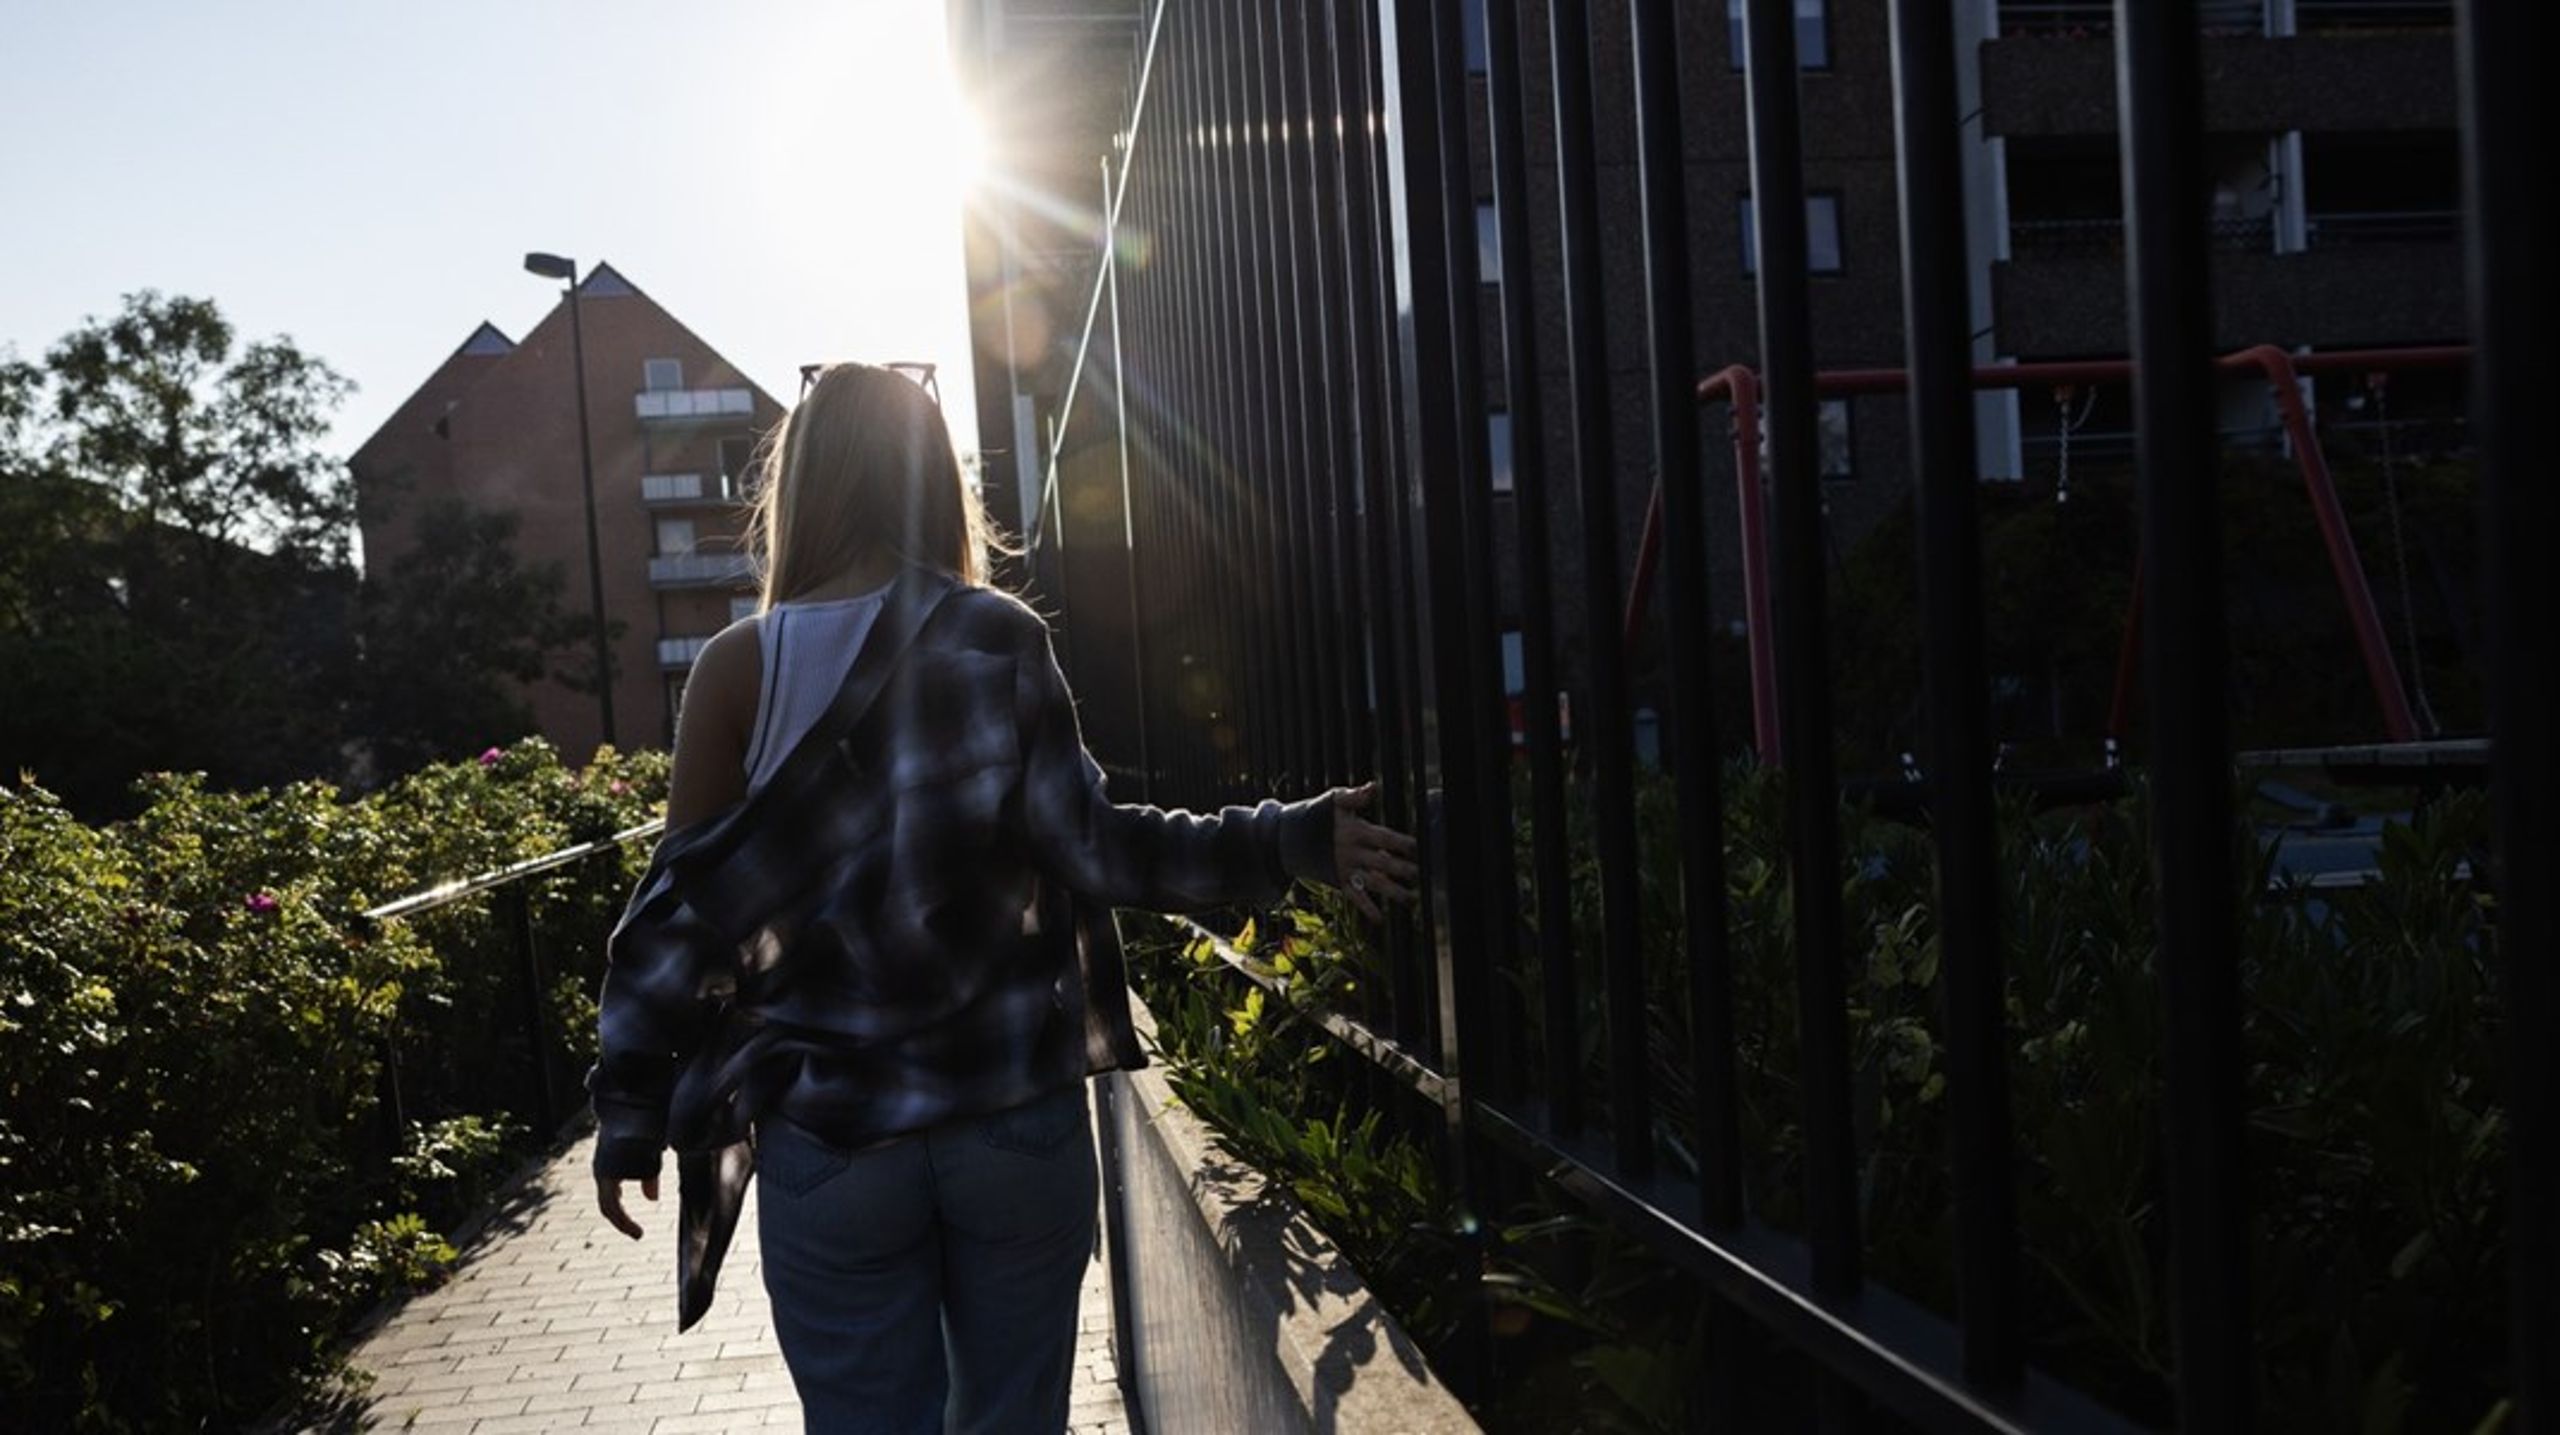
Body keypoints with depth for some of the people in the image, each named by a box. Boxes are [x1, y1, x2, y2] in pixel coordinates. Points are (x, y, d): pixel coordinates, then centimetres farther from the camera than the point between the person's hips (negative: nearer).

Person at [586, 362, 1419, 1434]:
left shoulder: (740, 666, -4)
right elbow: (1088, 846, -11)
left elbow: (685, 907, -5)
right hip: (1015, 1117, 1)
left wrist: (632, 1113, 4)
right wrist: (1291, 844, -4)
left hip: (832, 1141, 0)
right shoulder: (1002, 641, -3)